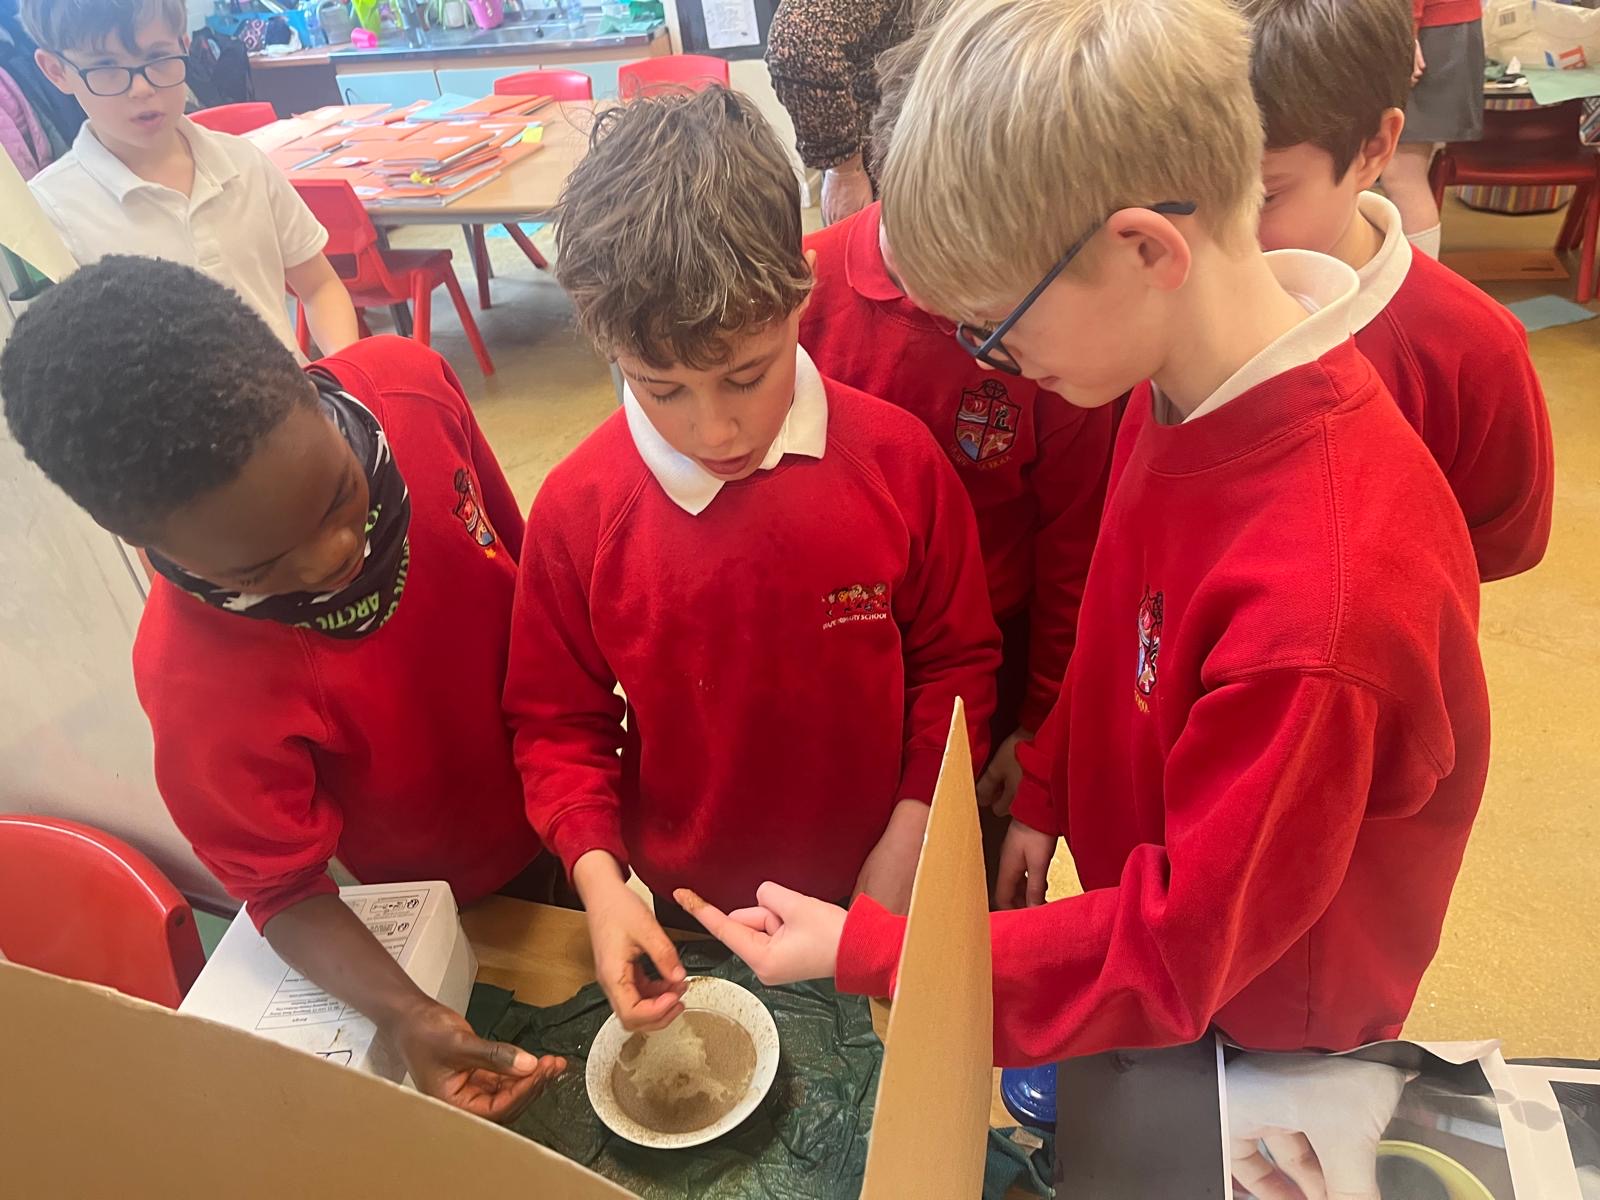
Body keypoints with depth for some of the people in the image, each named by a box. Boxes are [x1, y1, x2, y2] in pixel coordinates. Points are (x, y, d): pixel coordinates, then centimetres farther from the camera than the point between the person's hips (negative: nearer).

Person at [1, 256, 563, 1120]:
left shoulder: (407, 383, -28)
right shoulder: (204, 687, -38)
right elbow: (286, 894, -21)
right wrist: (407, 1019, -37)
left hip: (570, 790, 4)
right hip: (465, 909, -4)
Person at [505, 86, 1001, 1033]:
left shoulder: (897, 458, -19)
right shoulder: (579, 509, -18)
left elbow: (956, 660, -6)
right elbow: (558, 721, -6)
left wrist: (910, 840, -11)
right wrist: (598, 875, -19)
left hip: (873, 902, 0)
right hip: (686, 920, 1)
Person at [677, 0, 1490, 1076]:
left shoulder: (1326, 605, -41)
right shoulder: (1181, 391, -17)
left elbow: (1181, 952, -29)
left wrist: (862, 950, -25)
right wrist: (1048, 796, 2)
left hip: (1264, 1040, -5)